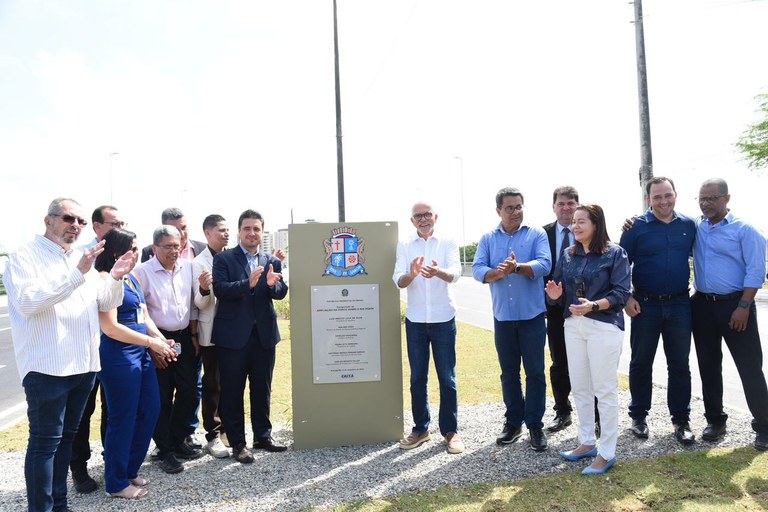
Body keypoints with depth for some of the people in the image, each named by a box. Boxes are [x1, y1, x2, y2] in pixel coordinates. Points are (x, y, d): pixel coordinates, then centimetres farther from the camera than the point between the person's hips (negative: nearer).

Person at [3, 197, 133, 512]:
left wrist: (116, 278, -7)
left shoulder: (82, 260, 15)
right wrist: (78, 273, -26)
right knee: (45, 442, -1)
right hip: (47, 367, -7)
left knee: (66, 437, 17)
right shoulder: (24, 257, -5)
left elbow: (105, 303, 13)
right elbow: (27, 301, -20)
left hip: (84, 365, 7)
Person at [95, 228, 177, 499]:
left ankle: (130, 470, 32)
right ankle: (116, 483, 22)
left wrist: (160, 339, -1)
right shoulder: (106, 279, -14)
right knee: (123, 419, 4)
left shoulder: (132, 278, 12)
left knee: (150, 411, 14)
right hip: (119, 357, -8)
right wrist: (152, 342, -15)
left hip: (141, 354, 8)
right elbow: (109, 327, -19)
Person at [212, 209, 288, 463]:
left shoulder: (272, 261, 8)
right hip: (233, 335, -3)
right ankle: (237, 443, 19)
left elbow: (282, 292, -4)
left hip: (264, 334, 4)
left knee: (262, 389, 15)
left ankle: (263, 436, 30)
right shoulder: (223, 259, -2)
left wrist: (272, 284, -27)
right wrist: (248, 283, -32)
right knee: (232, 392, 6)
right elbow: (220, 289, -16)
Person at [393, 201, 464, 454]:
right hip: (415, 319, 2)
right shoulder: (404, 246, 5)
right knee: (417, 377, 10)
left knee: (447, 377, 4)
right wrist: (412, 274, -31)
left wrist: (437, 272, -39)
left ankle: (450, 430, 18)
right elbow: (398, 281, -8)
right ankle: (420, 429, 23)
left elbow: (455, 273, -16)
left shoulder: (448, 242, 0)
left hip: (443, 318, -2)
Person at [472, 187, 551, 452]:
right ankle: (513, 422, 25)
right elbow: (477, 269, -6)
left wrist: (517, 267, -30)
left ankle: (535, 424, 16)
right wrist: (498, 273, -26)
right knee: (509, 372, 12)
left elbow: (544, 264, -14)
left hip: (532, 315, -2)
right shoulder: (488, 239, 7)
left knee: (535, 371, 3)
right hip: (502, 316, 2)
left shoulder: (536, 234, 1)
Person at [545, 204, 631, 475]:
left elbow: (621, 293, -11)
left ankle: (607, 452, 12)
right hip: (573, 325, 6)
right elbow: (560, 288, 13)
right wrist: (556, 295, -10)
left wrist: (594, 306, -26)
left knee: (605, 390, 1)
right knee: (579, 388, 13)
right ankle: (587, 443, 28)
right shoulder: (568, 254, 10)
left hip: (604, 326, -6)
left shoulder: (615, 253, -5)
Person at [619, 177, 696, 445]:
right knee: (641, 362, 7)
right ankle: (638, 415, 21)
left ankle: (681, 420, 20)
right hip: (645, 304, -2)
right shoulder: (637, 226, -4)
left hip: (680, 304, 2)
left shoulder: (689, 225, 4)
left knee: (679, 364, 8)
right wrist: (627, 297, -10)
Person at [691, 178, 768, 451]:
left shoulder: (743, 229, -5)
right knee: (708, 365, 12)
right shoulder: (694, 227, 7)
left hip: (734, 305, -4)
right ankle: (715, 420, 25)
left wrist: (744, 307, -15)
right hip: (702, 305, 4)